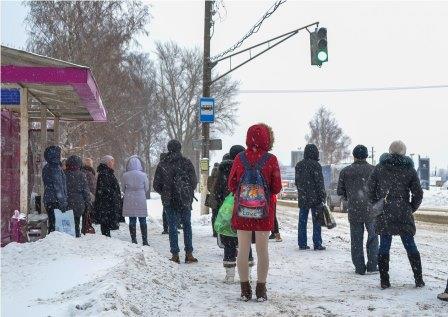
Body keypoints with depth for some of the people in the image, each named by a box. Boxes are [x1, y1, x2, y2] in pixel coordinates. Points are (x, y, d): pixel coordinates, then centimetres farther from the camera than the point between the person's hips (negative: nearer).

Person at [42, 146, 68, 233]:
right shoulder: (55, 168, -13)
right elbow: (58, 186, -17)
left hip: (47, 200, 9)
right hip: (55, 201, -9)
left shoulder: (46, 168, 16)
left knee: (52, 223, 11)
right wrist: (63, 202, -16)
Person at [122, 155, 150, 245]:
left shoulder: (125, 175, -7)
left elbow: (123, 188, 4)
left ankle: (134, 240, 10)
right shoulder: (143, 175, -10)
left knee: (132, 221, 9)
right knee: (143, 221, 7)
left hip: (129, 201, 1)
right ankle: (145, 241, 8)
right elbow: (147, 188, 2)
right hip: (141, 201, -1)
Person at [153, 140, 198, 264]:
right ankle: (189, 254, 5)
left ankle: (175, 254, 4)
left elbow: (156, 185, 0)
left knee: (172, 227, 7)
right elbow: (194, 182, -3)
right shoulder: (186, 163, -4)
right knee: (187, 225, 10)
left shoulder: (162, 164, -2)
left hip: (169, 201, 0)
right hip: (185, 200, 0)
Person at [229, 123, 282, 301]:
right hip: (264, 212, -1)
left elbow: (231, 185, 2)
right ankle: (261, 291, 12)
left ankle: (245, 290, 13)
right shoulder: (271, 160, -9)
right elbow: (277, 188, -3)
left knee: (243, 250, 8)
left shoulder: (240, 158, -4)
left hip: (242, 211, 1)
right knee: (262, 250, 8)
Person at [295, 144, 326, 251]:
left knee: (302, 221, 8)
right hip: (314, 198, -5)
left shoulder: (298, 165, 8)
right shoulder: (315, 165, -11)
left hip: (302, 198, 5)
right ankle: (317, 244, 1)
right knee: (316, 221, 1)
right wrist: (322, 197, -8)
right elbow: (319, 182, -12)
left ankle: (302, 244, 9)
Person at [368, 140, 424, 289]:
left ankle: (384, 281, 4)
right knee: (410, 246, 9)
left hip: (383, 214, 0)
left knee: (384, 247, 5)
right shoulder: (409, 170, 0)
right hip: (404, 214, 0)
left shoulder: (379, 169, 1)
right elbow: (418, 194, 1)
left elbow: (371, 190, 3)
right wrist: (412, 208, 15)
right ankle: (419, 280, 13)